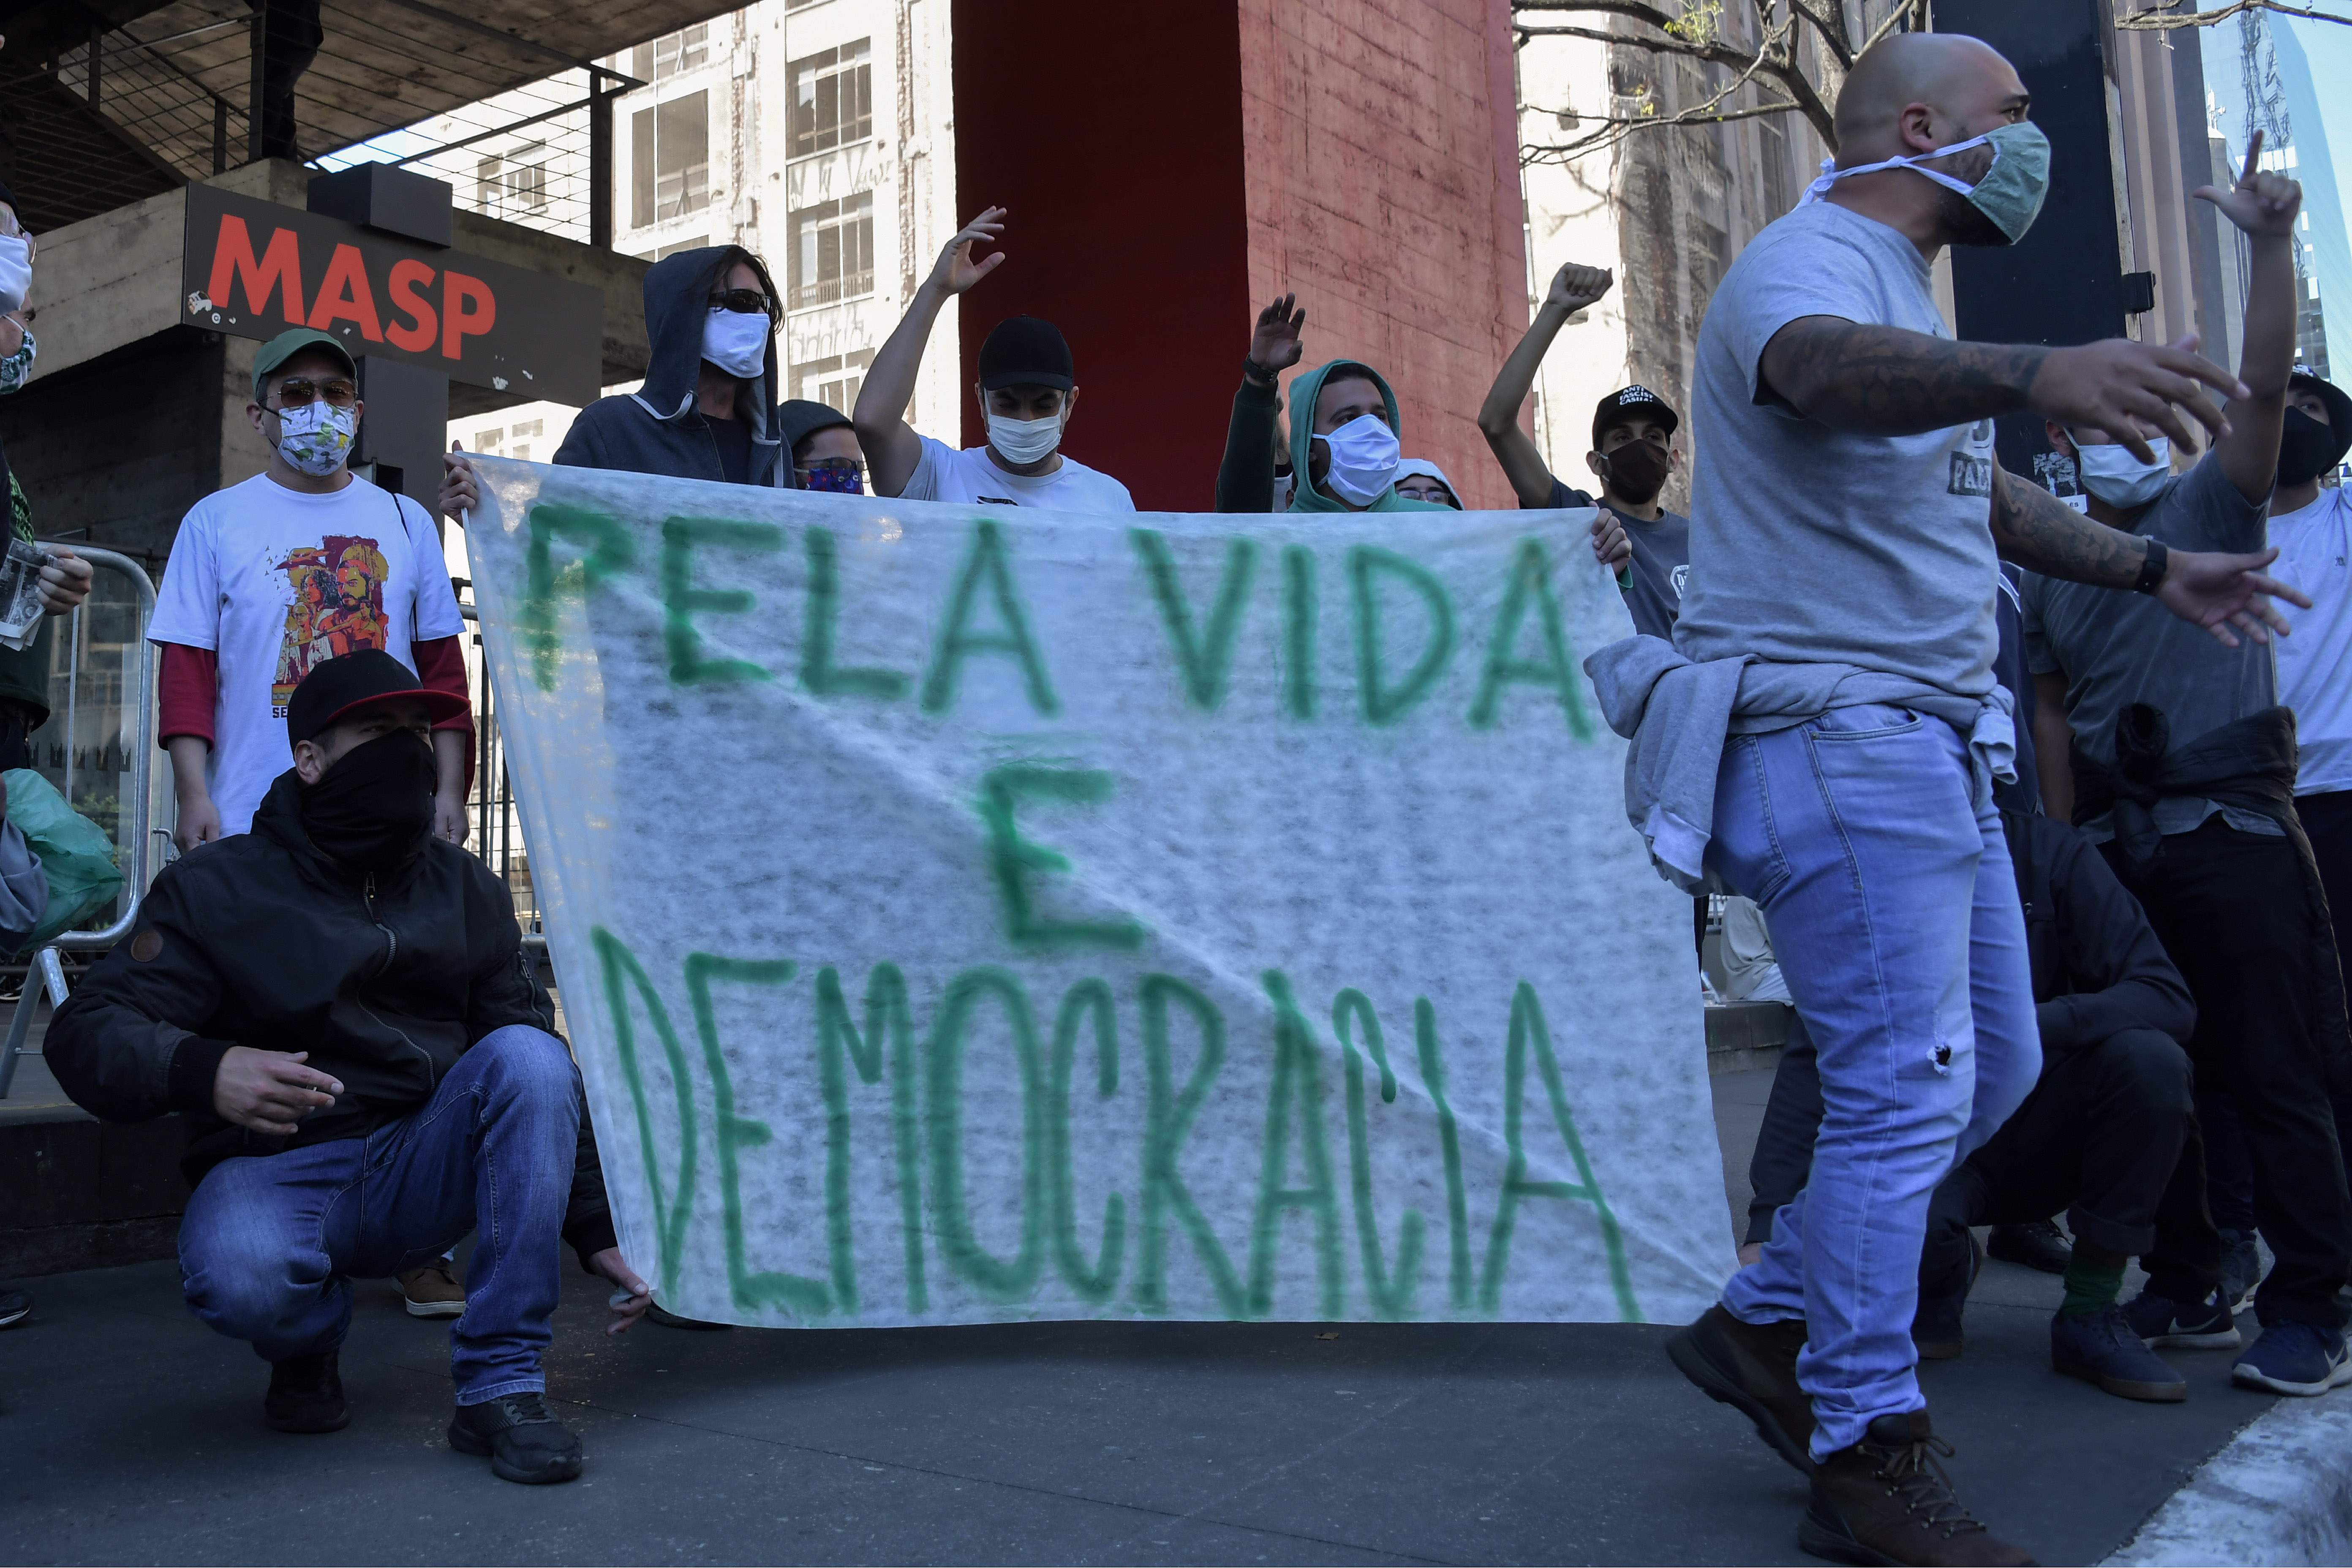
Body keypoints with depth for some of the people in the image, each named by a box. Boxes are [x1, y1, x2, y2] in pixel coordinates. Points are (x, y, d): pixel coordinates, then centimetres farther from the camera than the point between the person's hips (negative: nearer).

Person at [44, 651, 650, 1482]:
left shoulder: (466, 889, 7)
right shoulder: (218, 887, -1)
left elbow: (540, 1086, 8)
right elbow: (88, 1034, -7)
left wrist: (598, 1230, 0)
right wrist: (202, 1070, -31)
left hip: (422, 1175, 3)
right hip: (275, 1171, -3)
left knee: (528, 1054, -26)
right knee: (241, 1277, -37)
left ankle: (501, 1386, -22)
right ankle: (309, 1341, 4)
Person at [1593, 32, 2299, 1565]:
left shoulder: (1903, 294, 22)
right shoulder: (1812, 263, -11)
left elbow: (1976, 489, 35)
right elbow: (1824, 368, -37)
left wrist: (2149, 565, 39)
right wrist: (2035, 371, -56)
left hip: (1929, 747, 11)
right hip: (1838, 737, -11)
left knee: (1993, 1068, 14)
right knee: (1908, 1090, -9)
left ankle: (1768, 1325, 23)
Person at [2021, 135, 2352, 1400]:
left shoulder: (2211, 510, 4)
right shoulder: (2046, 576, 14)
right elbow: (2053, 720, 13)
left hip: (2234, 835, -4)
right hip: (2117, 852, 5)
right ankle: (2186, 1289, 21)